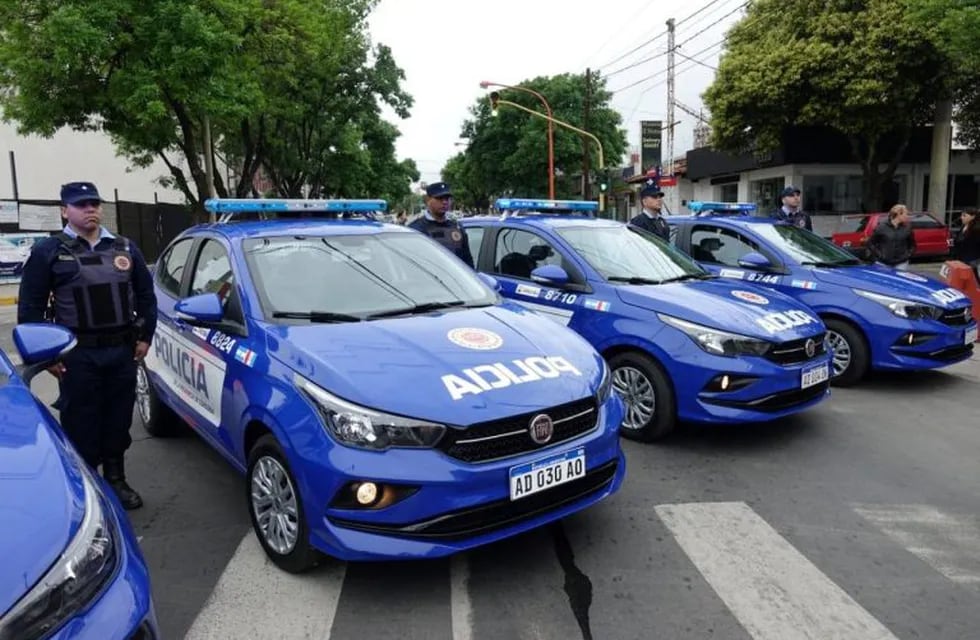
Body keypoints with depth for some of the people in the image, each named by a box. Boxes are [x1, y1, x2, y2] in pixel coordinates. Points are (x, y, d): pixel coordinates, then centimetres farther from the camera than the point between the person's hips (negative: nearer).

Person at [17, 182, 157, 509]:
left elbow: (145, 294, 15)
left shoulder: (124, 248, 11)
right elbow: (30, 307, -2)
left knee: (118, 420, 12)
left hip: (122, 350, 4)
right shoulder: (48, 251, -1)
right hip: (77, 355, -3)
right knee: (81, 425, 2)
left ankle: (116, 480, 26)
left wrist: (144, 336, 8)